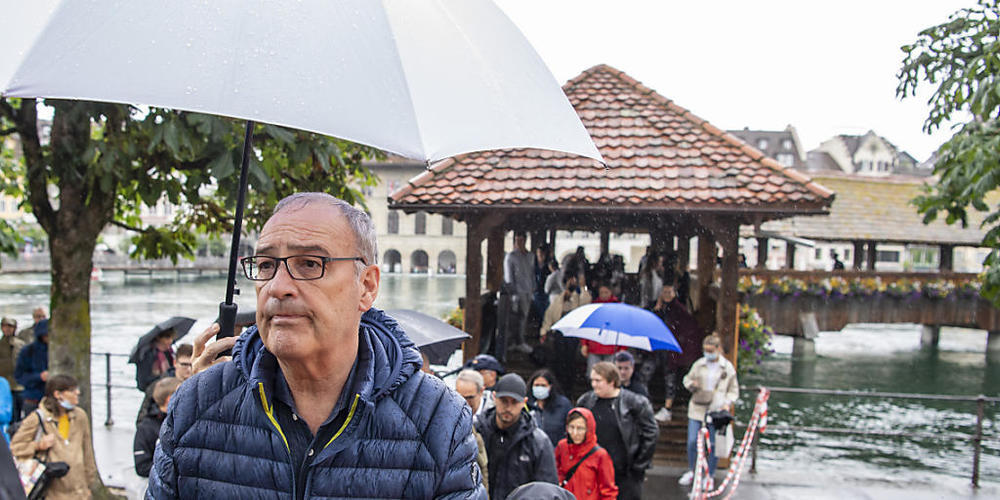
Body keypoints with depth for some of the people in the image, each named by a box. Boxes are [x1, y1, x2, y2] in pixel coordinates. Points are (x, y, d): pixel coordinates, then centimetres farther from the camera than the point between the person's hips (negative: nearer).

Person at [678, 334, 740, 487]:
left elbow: (734, 390, 8)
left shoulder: (727, 367, 1)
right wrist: (691, 384, -7)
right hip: (697, 409, 1)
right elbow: (687, 378, 16)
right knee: (692, 441, 1)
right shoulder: (699, 364, 3)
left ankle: (710, 476, 21)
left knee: (714, 444, 5)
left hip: (717, 411, -1)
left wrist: (728, 403, -8)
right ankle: (690, 471, 24)